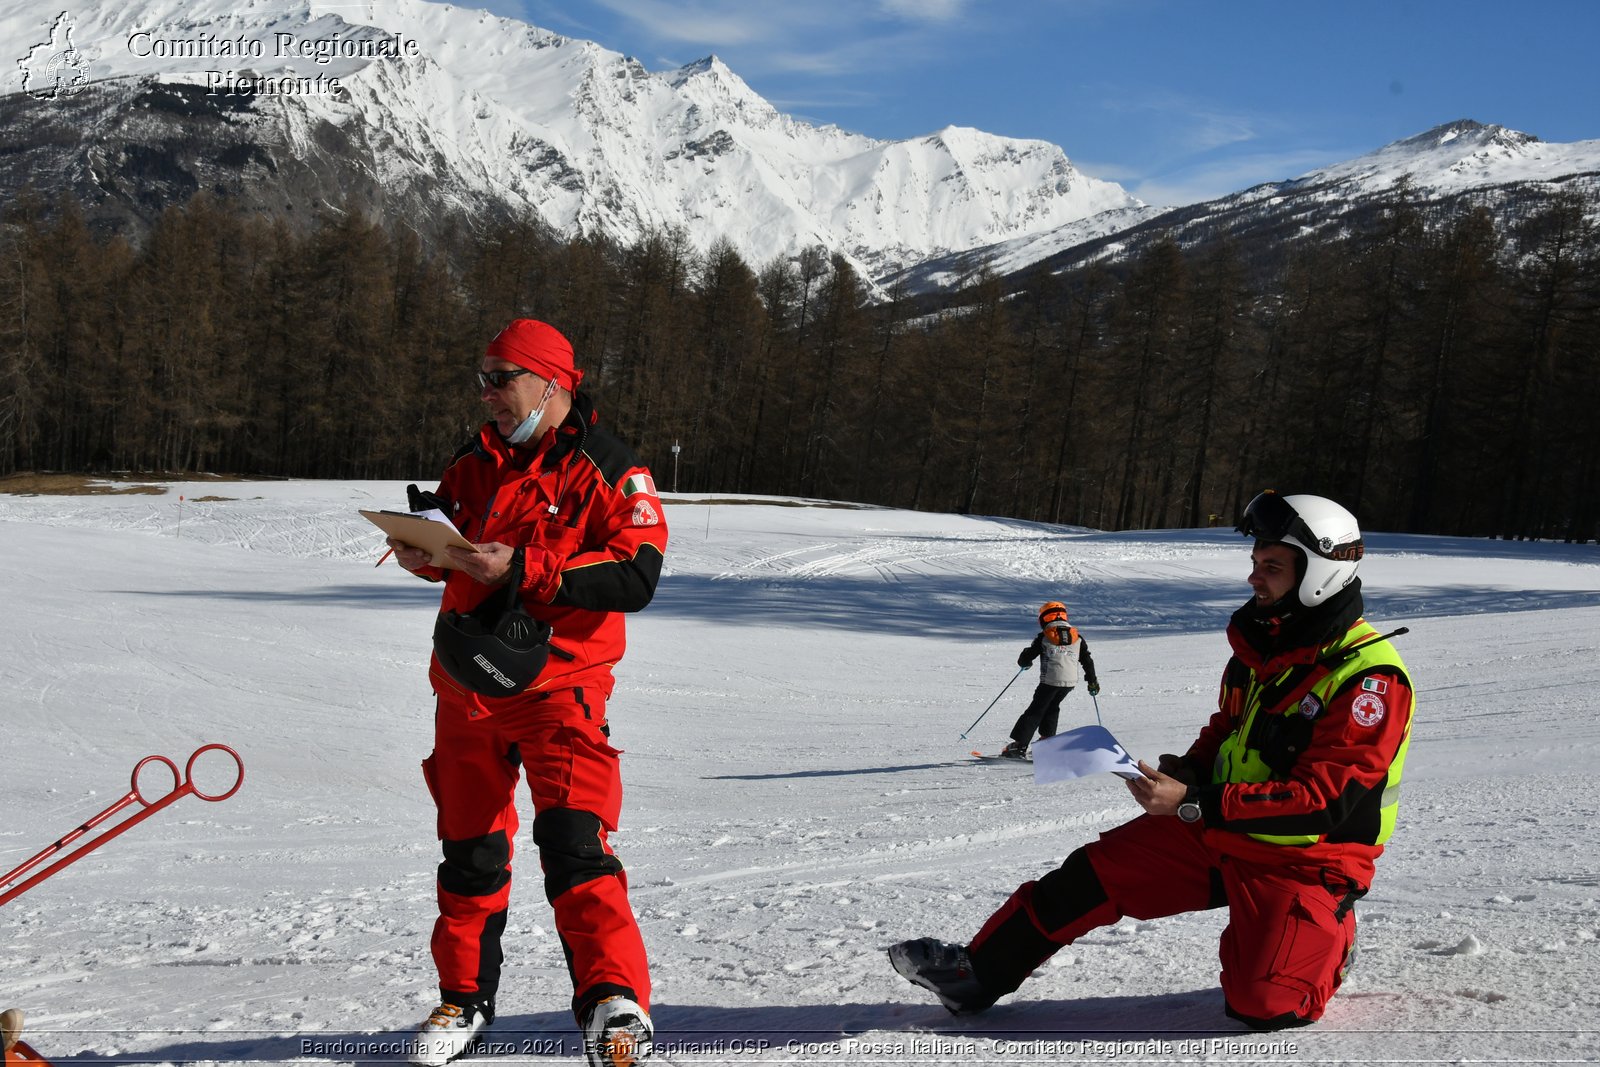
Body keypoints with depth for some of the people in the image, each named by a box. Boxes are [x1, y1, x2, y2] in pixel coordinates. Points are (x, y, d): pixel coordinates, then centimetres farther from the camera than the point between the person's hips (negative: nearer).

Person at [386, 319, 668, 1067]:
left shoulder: (606, 471, -7)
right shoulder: (476, 463, 12)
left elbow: (636, 577, -17)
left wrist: (522, 569, -23)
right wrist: (421, 549, -4)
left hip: (558, 683, -6)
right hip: (466, 682, 6)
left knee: (573, 841, -18)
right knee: (469, 847, 14)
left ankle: (614, 1001, -13)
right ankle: (465, 997, 29)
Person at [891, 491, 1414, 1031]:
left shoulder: (1371, 679, -22)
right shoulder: (1260, 646, 3)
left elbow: (1322, 800, -27)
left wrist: (1193, 803, -30)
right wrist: (1187, 771, -3)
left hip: (1305, 862, -7)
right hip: (1217, 830, 7)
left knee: (1260, 1007, -22)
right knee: (1097, 871, -4)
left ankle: (1329, 937, 10)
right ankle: (978, 971, 7)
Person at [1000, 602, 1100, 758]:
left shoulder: (1044, 637, -2)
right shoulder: (1077, 637, 9)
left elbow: (1028, 655, 3)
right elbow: (1087, 660, 12)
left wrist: (1024, 662, 27)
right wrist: (1092, 681, 22)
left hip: (1050, 681, -4)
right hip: (1070, 681, 4)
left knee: (1035, 711, 0)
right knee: (1052, 707, 25)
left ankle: (1020, 745, -6)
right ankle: (1047, 738, 19)